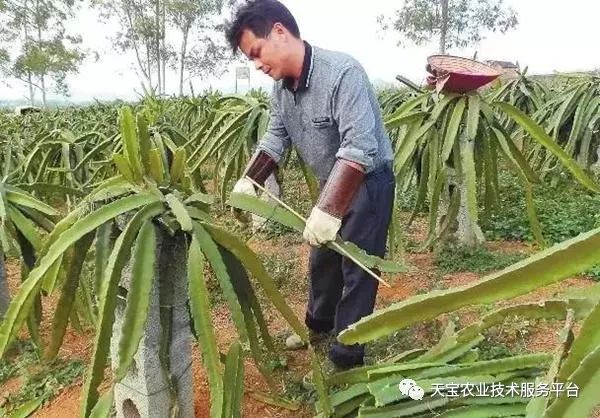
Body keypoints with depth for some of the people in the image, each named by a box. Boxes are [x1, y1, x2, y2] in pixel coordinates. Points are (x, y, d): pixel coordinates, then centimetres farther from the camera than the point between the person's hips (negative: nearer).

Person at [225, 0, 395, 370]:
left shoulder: (342, 72, -30)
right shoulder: (282, 86, -4)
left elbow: (359, 149, -37)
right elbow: (276, 138, 6)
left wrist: (329, 210, -42)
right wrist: (249, 181, -8)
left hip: (368, 183, -8)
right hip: (333, 184, 8)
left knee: (357, 271, -1)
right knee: (322, 259, 22)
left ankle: (347, 358, 13)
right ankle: (319, 324, 44)